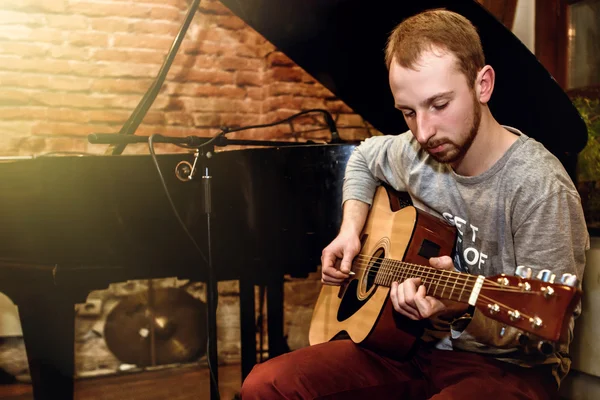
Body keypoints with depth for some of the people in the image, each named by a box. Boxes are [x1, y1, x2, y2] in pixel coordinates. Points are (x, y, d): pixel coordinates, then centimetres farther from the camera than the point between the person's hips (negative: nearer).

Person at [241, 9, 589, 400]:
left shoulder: (540, 187, -21)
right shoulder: (415, 154, -1)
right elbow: (363, 157, 22)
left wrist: (462, 308, -35)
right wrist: (350, 231, 7)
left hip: (506, 365, -5)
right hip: (414, 344, 6)